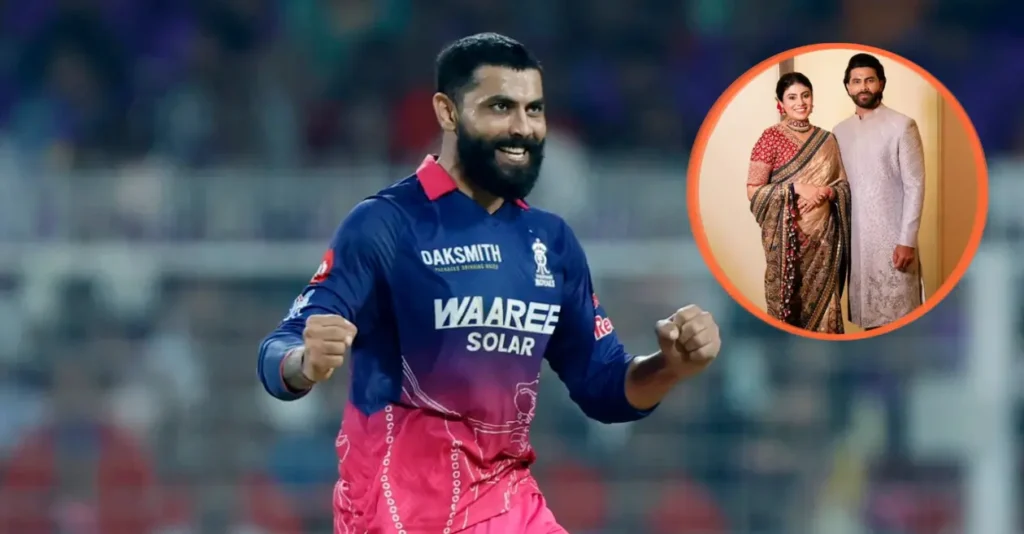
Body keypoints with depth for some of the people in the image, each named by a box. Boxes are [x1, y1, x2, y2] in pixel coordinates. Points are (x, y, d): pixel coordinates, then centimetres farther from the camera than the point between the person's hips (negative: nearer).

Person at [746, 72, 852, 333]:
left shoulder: (826, 140, 10)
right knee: (789, 301, -3)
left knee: (823, 301, 3)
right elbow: (753, 191, -8)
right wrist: (796, 188, -18)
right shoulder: (771, 138, -4)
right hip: (787, 234, -4)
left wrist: (827, 192, -10)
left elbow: (844, 184, 12)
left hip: (823, 233, 4)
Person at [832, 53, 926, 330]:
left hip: (892, 237, -5)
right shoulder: (841, 131, 11)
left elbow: (914, 186, -9)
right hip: (856, 239, 5)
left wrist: (907, 241, -15)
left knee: (898, 317, -5)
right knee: (869, 317, 7)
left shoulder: (901, 126, -6)